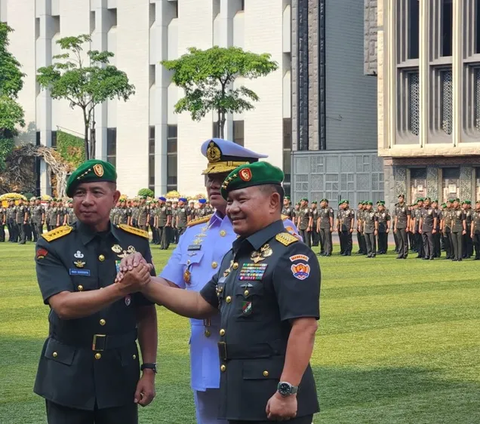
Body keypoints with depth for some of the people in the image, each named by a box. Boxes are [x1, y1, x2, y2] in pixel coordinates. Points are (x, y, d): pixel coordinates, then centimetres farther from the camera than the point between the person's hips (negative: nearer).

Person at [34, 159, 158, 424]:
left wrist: (149, 370, 0)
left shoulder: (136, 243, 2)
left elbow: (146, 312, 6)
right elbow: (64, 306, -19)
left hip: (121, 374, 2)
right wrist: (121, 288, -30)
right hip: (67, 377, -2)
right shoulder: (52, 246, -5)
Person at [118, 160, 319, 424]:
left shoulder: (291, 256, -15)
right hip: (239, 394, 9)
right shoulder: (236, 255, 16)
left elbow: (304, 327, -22)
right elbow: (202, 304, 22)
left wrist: (287, 392, -25)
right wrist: (146, 283, 11)